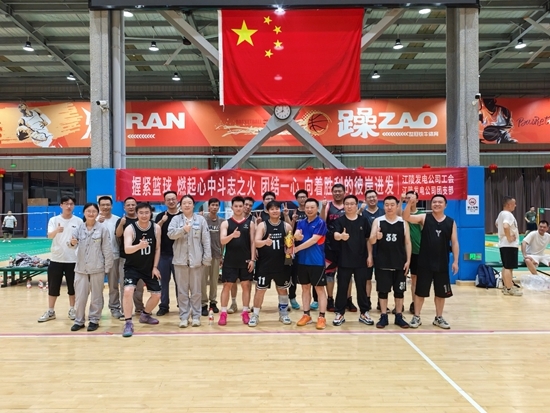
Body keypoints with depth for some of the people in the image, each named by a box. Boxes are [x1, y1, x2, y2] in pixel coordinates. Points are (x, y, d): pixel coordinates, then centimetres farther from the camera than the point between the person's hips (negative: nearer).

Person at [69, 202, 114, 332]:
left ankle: (94, 320, 23)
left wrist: (107, 267, -6)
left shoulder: (103, 228, -6)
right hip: (81, 268, 2)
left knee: (96, 296, 9)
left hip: (97, 268, -2)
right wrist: (72, 242, -33)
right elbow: (74, 243, -9)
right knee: (80, 296, 9)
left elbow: (107, 249, -5)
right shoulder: (79, 228, 1)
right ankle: (79, 320, 24)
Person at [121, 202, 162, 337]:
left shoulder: (156, 228, -8)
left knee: (157, 294, 6)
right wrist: (139, 246, -52)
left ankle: (145, 315, 34)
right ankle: (128, 323, -11)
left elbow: (157, 249, 0)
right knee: (128, 290, -25)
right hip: (132, 267, -3)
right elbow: (127, 249, -32)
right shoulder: (130, 228, -18)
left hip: (149, 267, 4)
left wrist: (155, 267, -3)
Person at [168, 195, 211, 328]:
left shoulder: (201, 219, 4)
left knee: (196, 290, 7)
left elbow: (206, 240, 0)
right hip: (180, 260, 1)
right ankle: (184, 317, 14)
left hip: (196, 260, 0)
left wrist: (207, 257, -5)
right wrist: (183, 230, -27)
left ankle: (196, 316, 16)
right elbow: (170, 234, -11)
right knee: (182, 290, 6)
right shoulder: (176, 219, 5)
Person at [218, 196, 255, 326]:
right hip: (230, 261, -1)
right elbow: (222, 241, -11)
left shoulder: (250, 223, 4)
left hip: (245, 260, 1)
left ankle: (245, 313, 16)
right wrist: (232, 235, -31)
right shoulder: (226, 223, 1)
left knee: (246, 285, 6)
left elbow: (252, 242, 2)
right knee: (227, 286, 3)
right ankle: (223, 313, 10)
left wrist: (252, 259, -5)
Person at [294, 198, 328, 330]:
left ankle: (322, 317, 7)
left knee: (320, 289, 1)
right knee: (305, 288, 12)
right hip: (302, 261, 5)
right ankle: (307, 315, 22)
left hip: (317, 261, -5)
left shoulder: (321, 223, -7)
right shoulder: (301, 222, 10)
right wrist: (297, 235, -30)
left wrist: (297, 248, -14)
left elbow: (313, 240, -16)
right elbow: (297, 235, -5)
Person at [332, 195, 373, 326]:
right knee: (342, 288, 6)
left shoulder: (363, 220, 3)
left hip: (361, 260, 1)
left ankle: (364, 313, 23)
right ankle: (340, 313, 17)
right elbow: (335, 235, -20)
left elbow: (368, 239, 7)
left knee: (362, 288, 10)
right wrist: (341, 236, -43)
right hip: (344, 261, -1)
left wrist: (369, 255, 2)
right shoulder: (339, 221, -3)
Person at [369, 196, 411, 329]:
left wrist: (408, 260, -3)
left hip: (399, 263, 1)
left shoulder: (403, 222, 2)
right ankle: (383, 317, 15)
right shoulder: (378, 221, -1)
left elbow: (407, 242, 4)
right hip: (382, 263, -1)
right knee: (382, 290, 5)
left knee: (399, 291, 9)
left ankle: (399, 316, 20)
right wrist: (376, 236, -30)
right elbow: (371, 241, -6)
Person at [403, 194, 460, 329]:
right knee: (420, 291, 5)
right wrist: (410, 203, -30)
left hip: (442, 263, 2)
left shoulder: (451, 222, 3)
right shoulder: (424, 218, -2)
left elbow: (454, 243, 5)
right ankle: (416, 317, 19)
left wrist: (455, 261, 0)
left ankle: (438, 318, 29)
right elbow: (406, 217, -16)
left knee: (441, 293, 12)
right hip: (425, 262, -2)